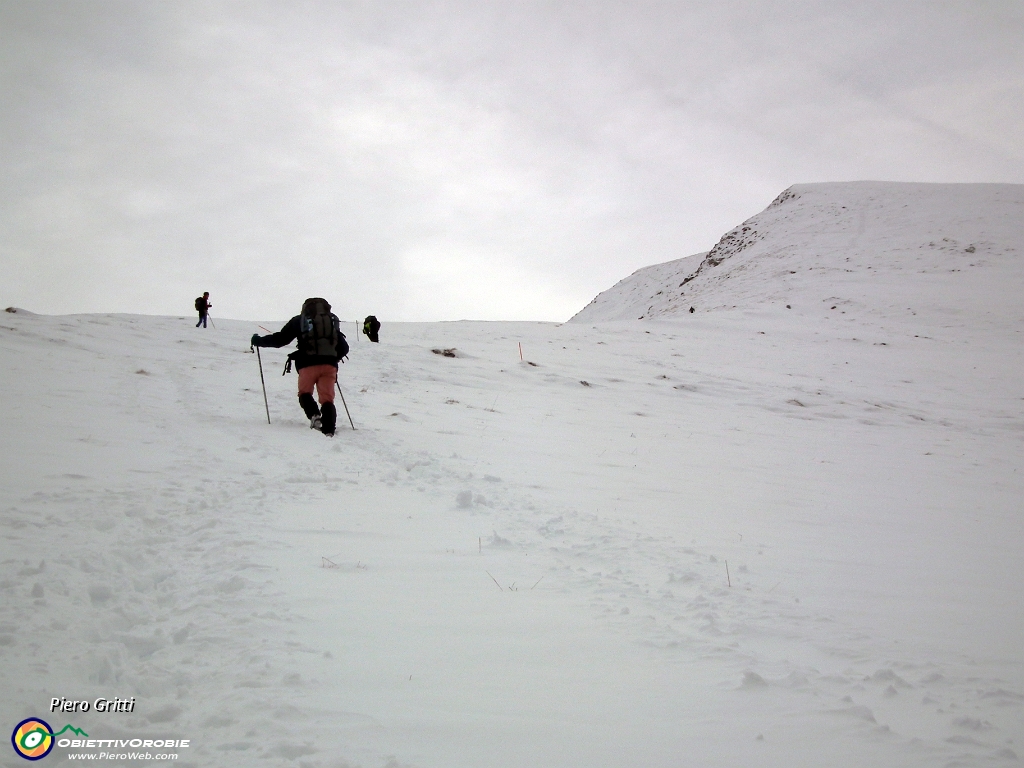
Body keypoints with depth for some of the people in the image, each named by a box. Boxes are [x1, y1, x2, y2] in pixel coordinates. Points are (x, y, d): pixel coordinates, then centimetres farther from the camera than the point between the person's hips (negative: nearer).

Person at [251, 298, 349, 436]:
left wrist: (258, 341, 21)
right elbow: (344, 348, 23)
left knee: (305, 393, 16)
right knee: (327, 399, 2)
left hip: (308, 364, -2)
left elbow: (280, 339, 8)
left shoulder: (300, 320, 13)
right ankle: (329, 430, -15)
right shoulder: (333, 321, 21)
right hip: (329, 365, 2)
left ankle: (314, 415, -11)